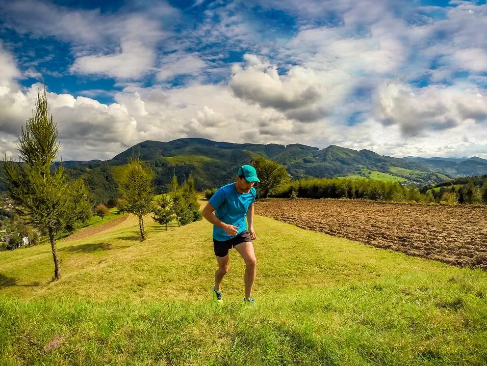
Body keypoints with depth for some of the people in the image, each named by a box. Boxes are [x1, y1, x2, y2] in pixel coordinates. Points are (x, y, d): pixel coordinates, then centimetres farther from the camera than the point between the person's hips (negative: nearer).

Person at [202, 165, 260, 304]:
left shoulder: (252, 192, -9)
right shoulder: (224, 192, -26)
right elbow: (206, 212, -21)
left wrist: (251, 226, 7)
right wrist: (224, 226, -29)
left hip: (241, 232, 4)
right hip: (221, 236, -3)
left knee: (252, 262, -15)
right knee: (224, 269, 13)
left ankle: (248, 298, 5)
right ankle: (217, 290, 48)